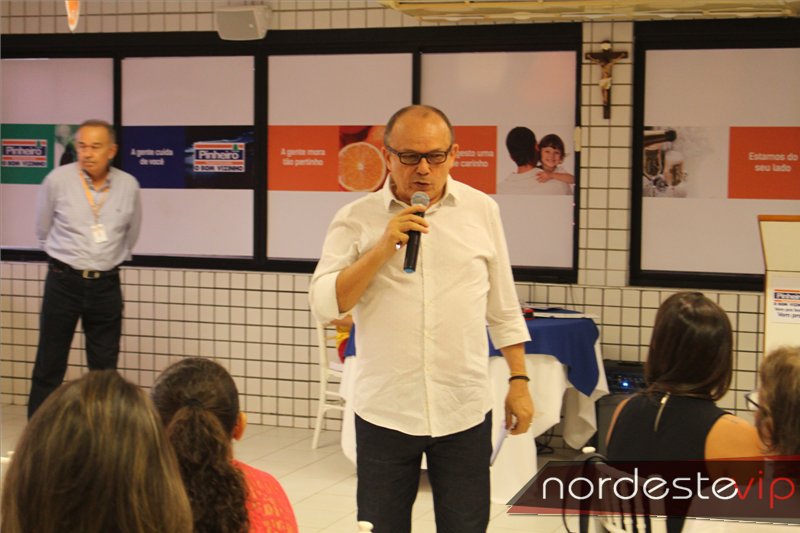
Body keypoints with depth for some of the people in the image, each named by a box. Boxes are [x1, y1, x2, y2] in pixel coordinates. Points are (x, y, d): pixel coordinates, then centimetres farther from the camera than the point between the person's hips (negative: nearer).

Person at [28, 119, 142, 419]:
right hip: (63, 281, -2)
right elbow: (43, 231, 8)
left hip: (106, 284, 2)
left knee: (105, 367, 7)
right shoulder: (58, 180, -7)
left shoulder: (129, 186, -1)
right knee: (50, 364, 3)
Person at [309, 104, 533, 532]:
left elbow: (503, 308, 11)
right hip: (384, 412, -1)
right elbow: (324, 305, -9)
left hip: (465, 412, 1)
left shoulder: (482, 211, 5)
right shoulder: (356, 219, 0)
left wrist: (519, 380, 8)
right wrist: (383, 248, -17)